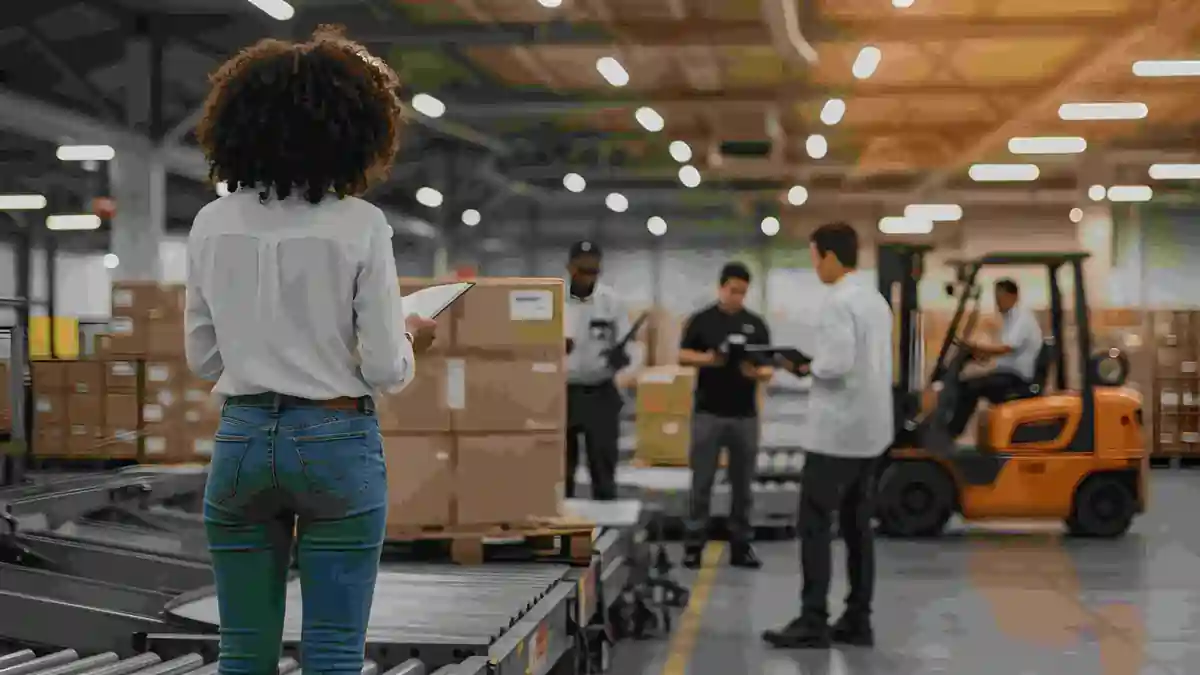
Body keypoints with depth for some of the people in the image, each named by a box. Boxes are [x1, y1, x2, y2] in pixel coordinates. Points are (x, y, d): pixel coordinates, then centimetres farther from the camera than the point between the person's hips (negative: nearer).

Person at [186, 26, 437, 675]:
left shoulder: (212, 225, 1)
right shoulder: (358, 225, -11)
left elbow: (203, 359, 8)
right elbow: (385, 371, -10)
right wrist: (411, 338, 12)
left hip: (242, 440, 4)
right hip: (335, 444, -3)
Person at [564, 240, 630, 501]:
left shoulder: (611, 300, -2)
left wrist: (620, 355, -22)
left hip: (601, 394, 0)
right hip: (562, 393, 0)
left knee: (603, 467, 2)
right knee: (561, 466, 7)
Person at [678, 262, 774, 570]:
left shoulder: (756, 324, 6)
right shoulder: (701, 320, 1)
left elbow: (769, 367, 4)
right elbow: (683, 356, -2)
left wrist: (758, 373, -18)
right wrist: (707, 359, -20)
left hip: (745, 414, 2)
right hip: (708, 412, -2)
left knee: (743, 484, 6)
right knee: (702, 482, 1)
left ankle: (741, 544, 13)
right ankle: (694, 543, 9)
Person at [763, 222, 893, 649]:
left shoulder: (838, 302, -16)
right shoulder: (876, 299, 13)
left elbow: (836, 364, -24)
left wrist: (810, 365, -5)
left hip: (837, 430, -9)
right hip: (870, 428, 9)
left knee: (815, 525, -4)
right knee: (856, 525, 11)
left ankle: (813, 622, -5)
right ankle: (857, 621, 13)